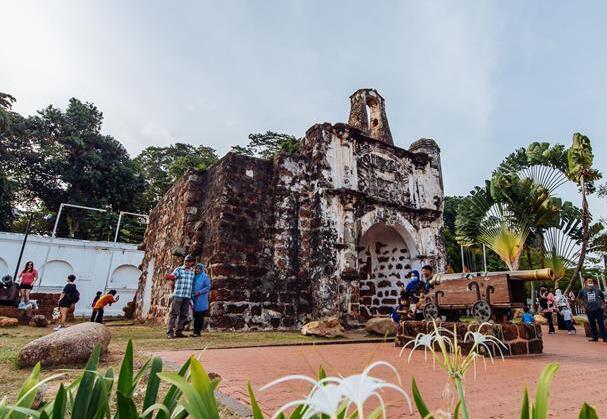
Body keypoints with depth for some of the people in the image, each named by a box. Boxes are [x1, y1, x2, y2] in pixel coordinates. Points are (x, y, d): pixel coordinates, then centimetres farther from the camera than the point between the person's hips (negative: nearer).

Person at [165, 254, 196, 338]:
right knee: (174, 313, -6)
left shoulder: (193, 272, 13)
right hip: (178, 295, -5)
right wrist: (169, 277, -43)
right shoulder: (178, 269, 0)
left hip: (187, 297, 5)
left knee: (184, 315, 6)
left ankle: (179, 332, 14)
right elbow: (173, 275, -20)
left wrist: (191, 297, 16)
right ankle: (170, 332, -3)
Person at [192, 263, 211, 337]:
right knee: (195, 316, 7)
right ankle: (195, 331, 14)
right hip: (195, 299, 6)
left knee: (200, 316, -3)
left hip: (201, 300, -6)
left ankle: (198, 331, 1)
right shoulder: (194, 277, 15)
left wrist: (199, 292, -16)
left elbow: (208, 287, -10)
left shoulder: (205, 277, -4)